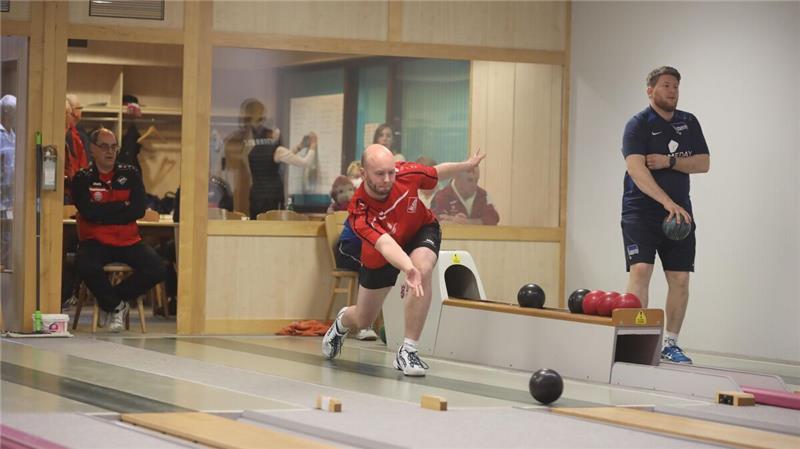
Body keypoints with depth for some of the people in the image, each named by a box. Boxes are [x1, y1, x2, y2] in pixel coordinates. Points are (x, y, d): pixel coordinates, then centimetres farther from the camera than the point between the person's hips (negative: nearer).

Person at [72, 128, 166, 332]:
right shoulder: (82, 178, 2)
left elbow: (139, 210, -4)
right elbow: (89, 212, -14)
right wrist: (122, 206, -7)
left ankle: (111, 299, 1)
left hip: (128, 241, 3)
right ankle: (115, 306, -5)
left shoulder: (130, 174, 8)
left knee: (157, 270, -21)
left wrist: (103, 214, -9)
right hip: (95, 241, -2)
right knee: (87, 267, -35)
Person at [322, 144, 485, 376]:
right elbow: (386, 245, -53)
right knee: (363, 320, 14)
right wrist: (409, 270, -71)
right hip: (379, 256, -1)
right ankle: (342, 321, 57)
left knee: (422, 271, -36)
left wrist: (467, 165, 3)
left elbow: (437, 172, -7)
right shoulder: (359, 213, -40)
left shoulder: (407, 174, -31)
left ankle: (407, 351, -27)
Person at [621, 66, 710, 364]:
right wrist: (668, 203, -29)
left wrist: (669, 162, -12)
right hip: (641, 212, -5)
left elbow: (703, 163, 6)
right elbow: (636, 169, -19)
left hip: (679, 213, 5)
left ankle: (670, 343, 15)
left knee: (680, 279, 3)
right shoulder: (638, 125, -6)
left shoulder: (689, 123, 12)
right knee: (640, 270, -17)